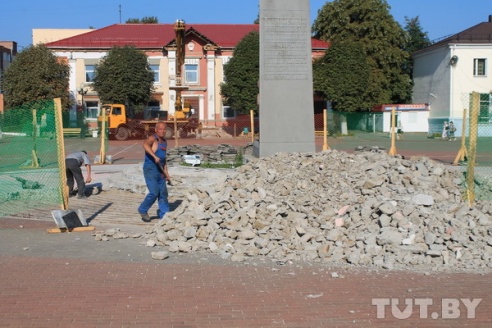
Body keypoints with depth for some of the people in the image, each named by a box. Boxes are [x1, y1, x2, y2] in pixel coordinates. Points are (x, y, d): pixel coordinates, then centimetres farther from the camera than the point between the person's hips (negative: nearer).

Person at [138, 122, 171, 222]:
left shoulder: (164, 142, 15)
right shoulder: (152, 138, -9)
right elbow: (145, 144, -34)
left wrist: (166, 173, 19)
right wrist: (155, 156, -43)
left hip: (160, 171, 8)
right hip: (150, 169, -8)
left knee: (163, 193, 5)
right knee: (154, 192, -13)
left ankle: (164, 214, 12)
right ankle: (143, 210, 8)